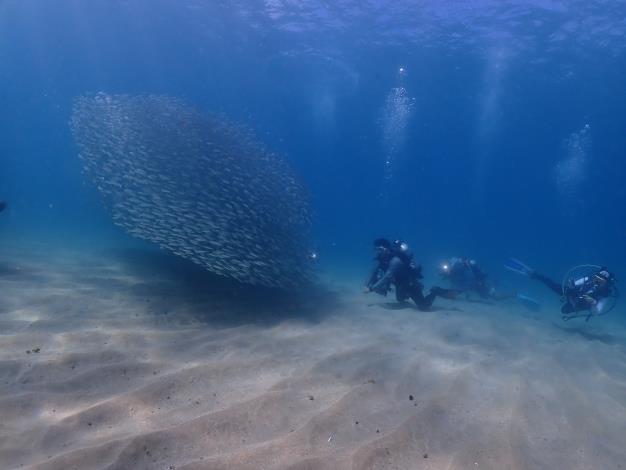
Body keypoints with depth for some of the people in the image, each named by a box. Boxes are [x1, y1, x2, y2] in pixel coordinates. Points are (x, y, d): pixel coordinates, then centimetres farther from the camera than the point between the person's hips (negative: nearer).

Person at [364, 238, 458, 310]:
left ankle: (436, 292, 12)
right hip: (401, 284, 8)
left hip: (411, 283, -8)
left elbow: (387, 277, -44)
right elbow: (374, 272, -6)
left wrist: (371, 288, -43)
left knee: (424, 306, -9)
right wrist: (367, 286, -19)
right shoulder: (381, 258, -11)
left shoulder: (395, 260, -38)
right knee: (400, 299, 29)